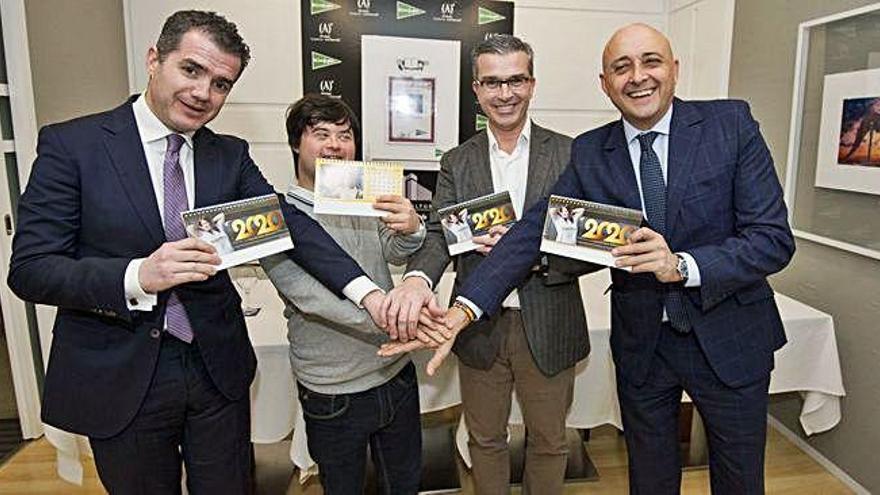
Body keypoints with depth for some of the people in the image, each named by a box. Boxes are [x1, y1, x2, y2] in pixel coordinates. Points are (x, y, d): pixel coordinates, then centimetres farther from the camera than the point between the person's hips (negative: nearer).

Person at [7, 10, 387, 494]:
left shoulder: (231, 155, 2)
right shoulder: (71, 144, -8)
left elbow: (288, 223, -10)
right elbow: (29, 267, -12)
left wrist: (368, 294, -24)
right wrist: (138, 275, -30)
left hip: (217, 367, 3)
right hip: (118, 377, -2)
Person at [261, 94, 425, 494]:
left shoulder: (369, 200, 3)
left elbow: (394, 254, -11)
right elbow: (308, 295, -26)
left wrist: (411, 230, -34)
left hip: (395, 372, 4)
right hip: (332, 392, -4)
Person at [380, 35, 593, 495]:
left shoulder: (569, 155, -3)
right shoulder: (457, 163, 3)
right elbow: (438, 233, -8)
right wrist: (417, 277, -30)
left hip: (548, 329, -1)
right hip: (480, 328, 1)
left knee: (548, 441, 19)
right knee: (485, 440, 20)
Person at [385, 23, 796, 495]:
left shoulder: (731, 123, -10)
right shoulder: (589, 151, -5)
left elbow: (774, 238, -14)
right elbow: (533, 231, -13)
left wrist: (683, 266, -31)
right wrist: (465, 308, -25)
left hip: (729, 340, -1)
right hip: (640, 345, 2)